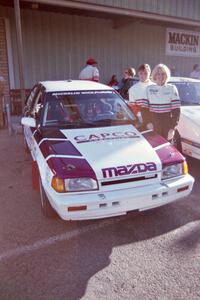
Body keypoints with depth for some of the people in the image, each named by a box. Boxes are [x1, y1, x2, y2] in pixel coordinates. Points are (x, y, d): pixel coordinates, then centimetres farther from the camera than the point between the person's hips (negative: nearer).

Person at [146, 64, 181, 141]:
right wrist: (148, 122, -5)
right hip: (154, 124, 1)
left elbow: (176, 110, -4)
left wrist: (173, 127, -11)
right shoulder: (149, 89, 7)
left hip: (168, 123, -1)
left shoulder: (172, 88, 1)